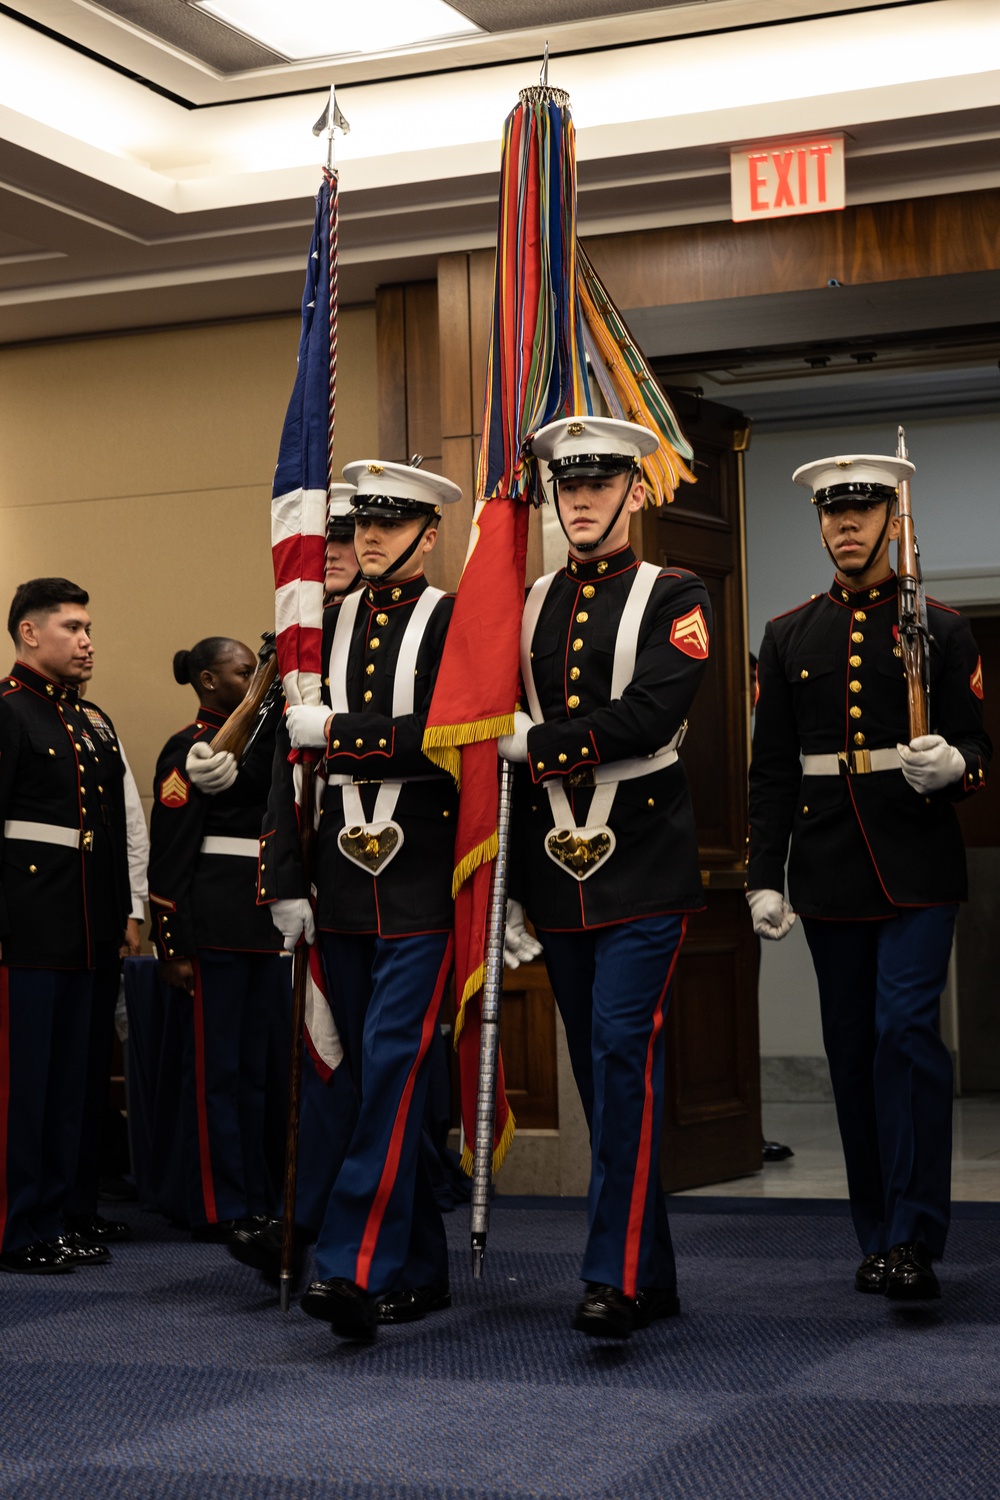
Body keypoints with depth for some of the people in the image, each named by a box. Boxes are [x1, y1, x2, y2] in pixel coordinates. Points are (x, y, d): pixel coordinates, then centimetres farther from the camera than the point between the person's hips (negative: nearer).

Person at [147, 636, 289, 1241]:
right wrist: (174, 948, -15)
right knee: (216, 1069, -2)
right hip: (215, 929, -8)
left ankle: (260, 1201, 17)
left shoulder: (258, 741, 18)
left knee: (258, 1068, 11)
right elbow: (169, 854, -10)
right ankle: (219, 1210, 3)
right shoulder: (188, 749, -6)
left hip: (267, 928, 8)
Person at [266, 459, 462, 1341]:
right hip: (343, 879, 6)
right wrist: (286, 880, 4)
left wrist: (335, 730, -12)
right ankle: (420, 1272, 20)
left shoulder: (455, 622, -2)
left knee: (394, 1060, -13)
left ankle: (358, 1266, -15)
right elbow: (292, 752, 10)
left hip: (423, 880, -5)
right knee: (376, 1074, 10)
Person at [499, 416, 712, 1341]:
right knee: (597, 1067, 8)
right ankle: (652, 1272, 18)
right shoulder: (526, 607, 13)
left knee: (624, 1052, -14)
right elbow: (495, 736, 13)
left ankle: (618, 1274, -12)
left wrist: (533, 741, -14)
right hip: (557, 873, 5)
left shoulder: (675, 598, 0)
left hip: (644, 872, -5)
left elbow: (650, 717, -16)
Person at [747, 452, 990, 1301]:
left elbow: (979, 751, 3)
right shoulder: (789, 637, 11)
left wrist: (951, 766, -21)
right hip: (829, 870, 3)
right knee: (853, 1049, 6)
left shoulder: (941, 629, 4)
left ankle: (916, 1237, -10)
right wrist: (764, 875, 3)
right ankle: (879, 1239, 16)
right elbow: (771, 768, 10)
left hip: (917, 863, -3)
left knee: (905, 1027, -15)